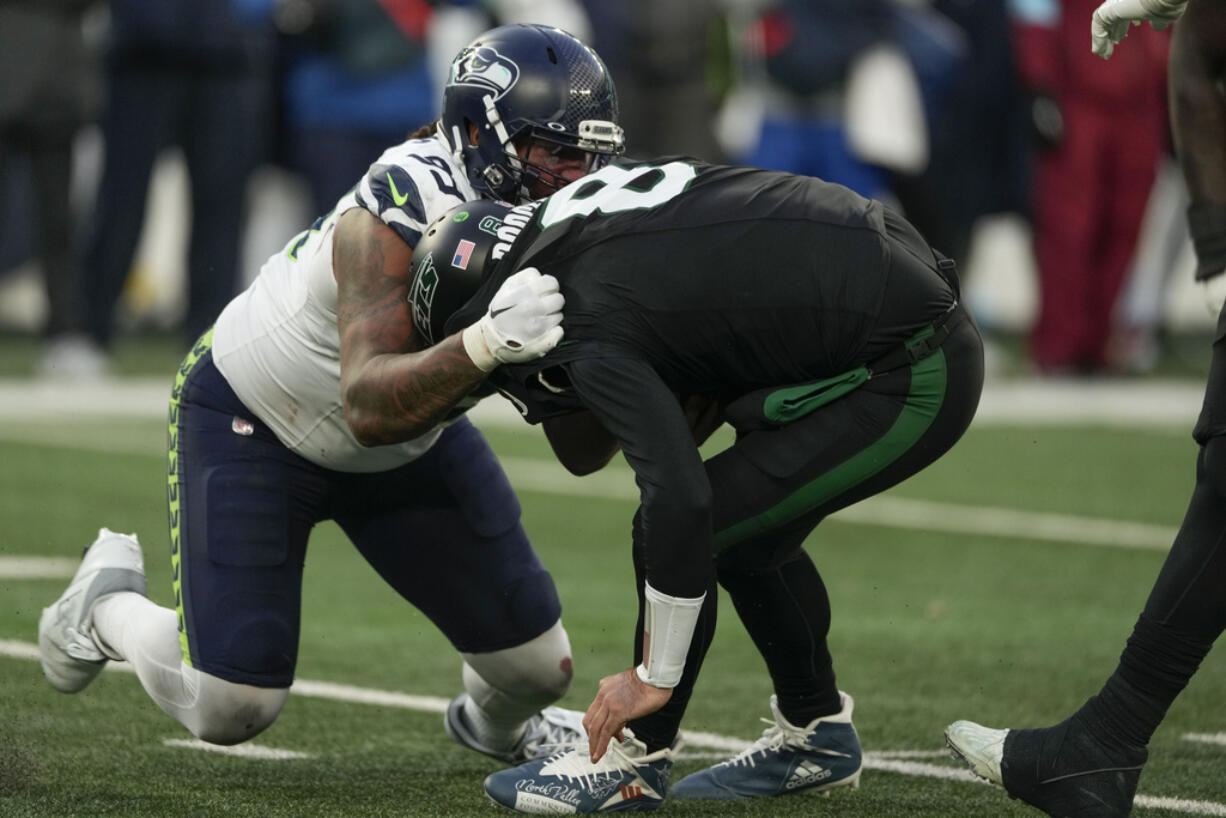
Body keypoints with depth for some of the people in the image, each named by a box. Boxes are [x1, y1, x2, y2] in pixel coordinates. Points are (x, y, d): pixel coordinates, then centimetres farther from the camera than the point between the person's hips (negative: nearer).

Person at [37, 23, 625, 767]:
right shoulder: (397, 221, -36)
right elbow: (370, 408, -46)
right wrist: (484, 345, -60)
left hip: (406, 444, 6)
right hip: (253, 419, -6)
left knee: (537, 668, 2)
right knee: (228, 711, -10)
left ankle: (495, 726, 41)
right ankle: (109, 602, 23)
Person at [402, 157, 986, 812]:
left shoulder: (591, 331, -17)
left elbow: (677, 496, -23)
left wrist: (653, 678, -15)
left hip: (911, 384, -10)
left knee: (681, 529, -5)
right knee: (748, 532, 21)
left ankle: (635, 758, 9)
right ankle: (814, 737, 34)